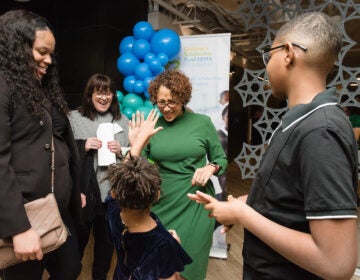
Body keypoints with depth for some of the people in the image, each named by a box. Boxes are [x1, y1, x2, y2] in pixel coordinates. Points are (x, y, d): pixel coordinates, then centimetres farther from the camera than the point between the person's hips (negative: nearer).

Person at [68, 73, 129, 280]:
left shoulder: (123, 121, 7)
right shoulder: (74, 118, 1)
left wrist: (121, 152, -10)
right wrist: (83, 146, -14)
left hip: (112, 191, 2)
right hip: (83, 191, -2)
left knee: (106, 239, 16)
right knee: (79, 238, 9)